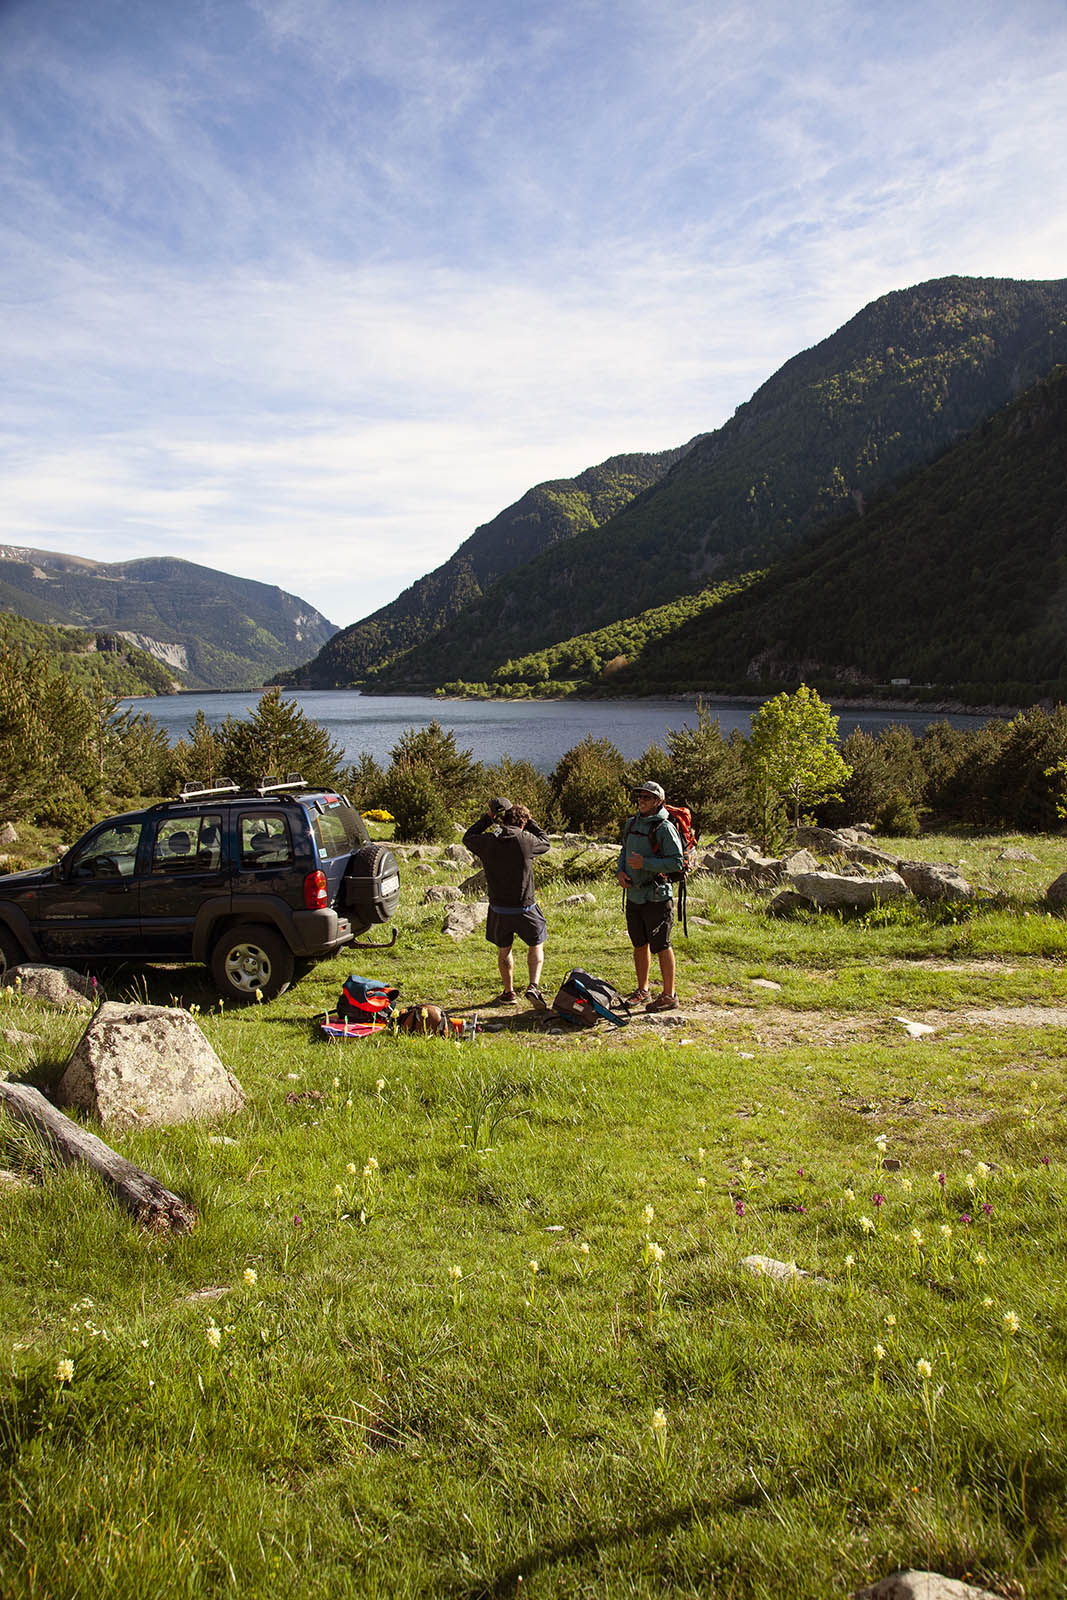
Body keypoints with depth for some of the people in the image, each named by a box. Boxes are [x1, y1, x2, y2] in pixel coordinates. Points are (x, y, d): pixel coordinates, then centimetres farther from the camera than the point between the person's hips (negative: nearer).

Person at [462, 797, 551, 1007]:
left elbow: (468, 837, 15)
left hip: (499, 909, 2)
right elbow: (545, 842, 10)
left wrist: (487, 818, 14)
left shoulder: (488, 841, -8)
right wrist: (529, 821, 14)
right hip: (525, 908, -2)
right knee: (536, 946, 17)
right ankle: (533, 986, 1)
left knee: (504, 950, 19)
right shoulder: (526, 840, -13)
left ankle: (509, 993, 27)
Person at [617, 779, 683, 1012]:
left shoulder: (664, 828, -12)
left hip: (656, 897, -7)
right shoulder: (631, 824, 10)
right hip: (634, 895, 7)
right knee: (640, 945, 16)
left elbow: (677, 862, -17)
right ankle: (643, 990, 30)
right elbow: (624, 851, 23)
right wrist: (621, 871, 3)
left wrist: (644, 863, -21)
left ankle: (669, 995, 10)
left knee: (661, 947, 0)